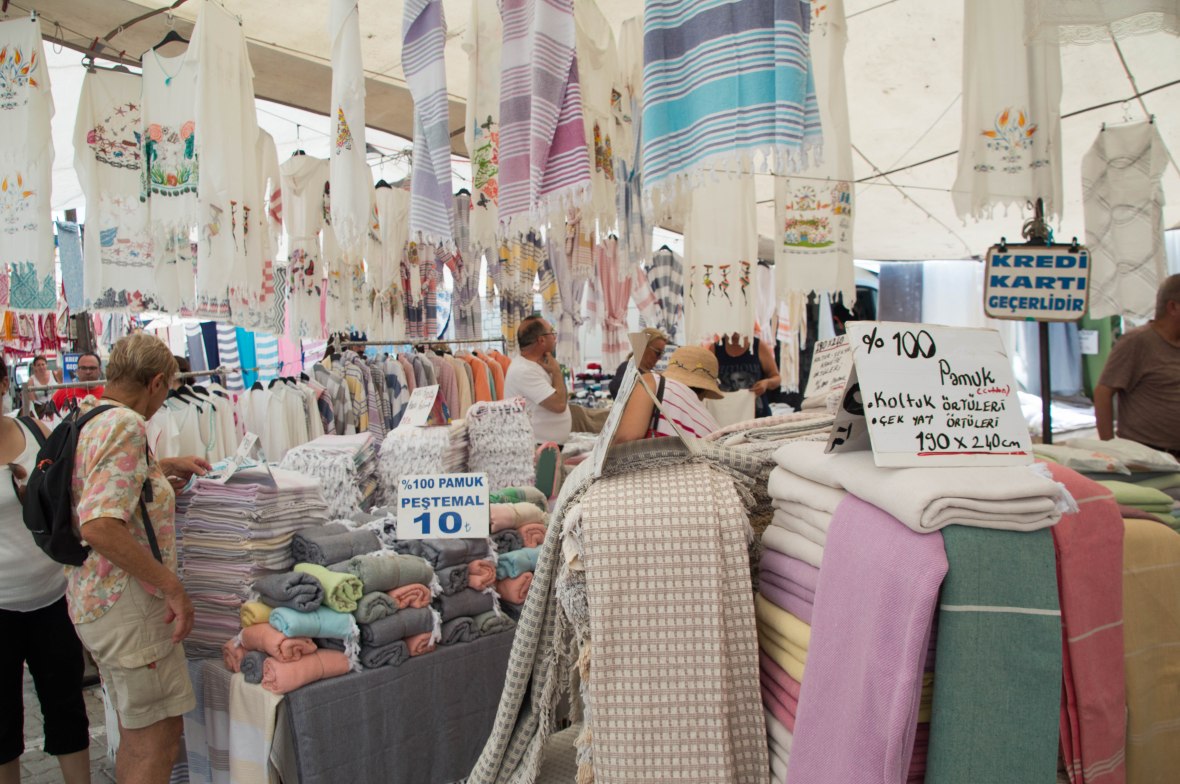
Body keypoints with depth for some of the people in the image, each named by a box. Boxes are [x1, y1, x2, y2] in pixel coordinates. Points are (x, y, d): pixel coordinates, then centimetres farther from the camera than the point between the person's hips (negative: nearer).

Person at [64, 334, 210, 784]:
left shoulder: (86, 417, 9)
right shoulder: (125, 425, -20)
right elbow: (100, 527, -30)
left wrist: (161, 467, 23)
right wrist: (172, 585, -24)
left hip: (94, 597, 10)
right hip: (127, 602, -10)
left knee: (136, 736, 22)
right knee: (158, 739, 1)